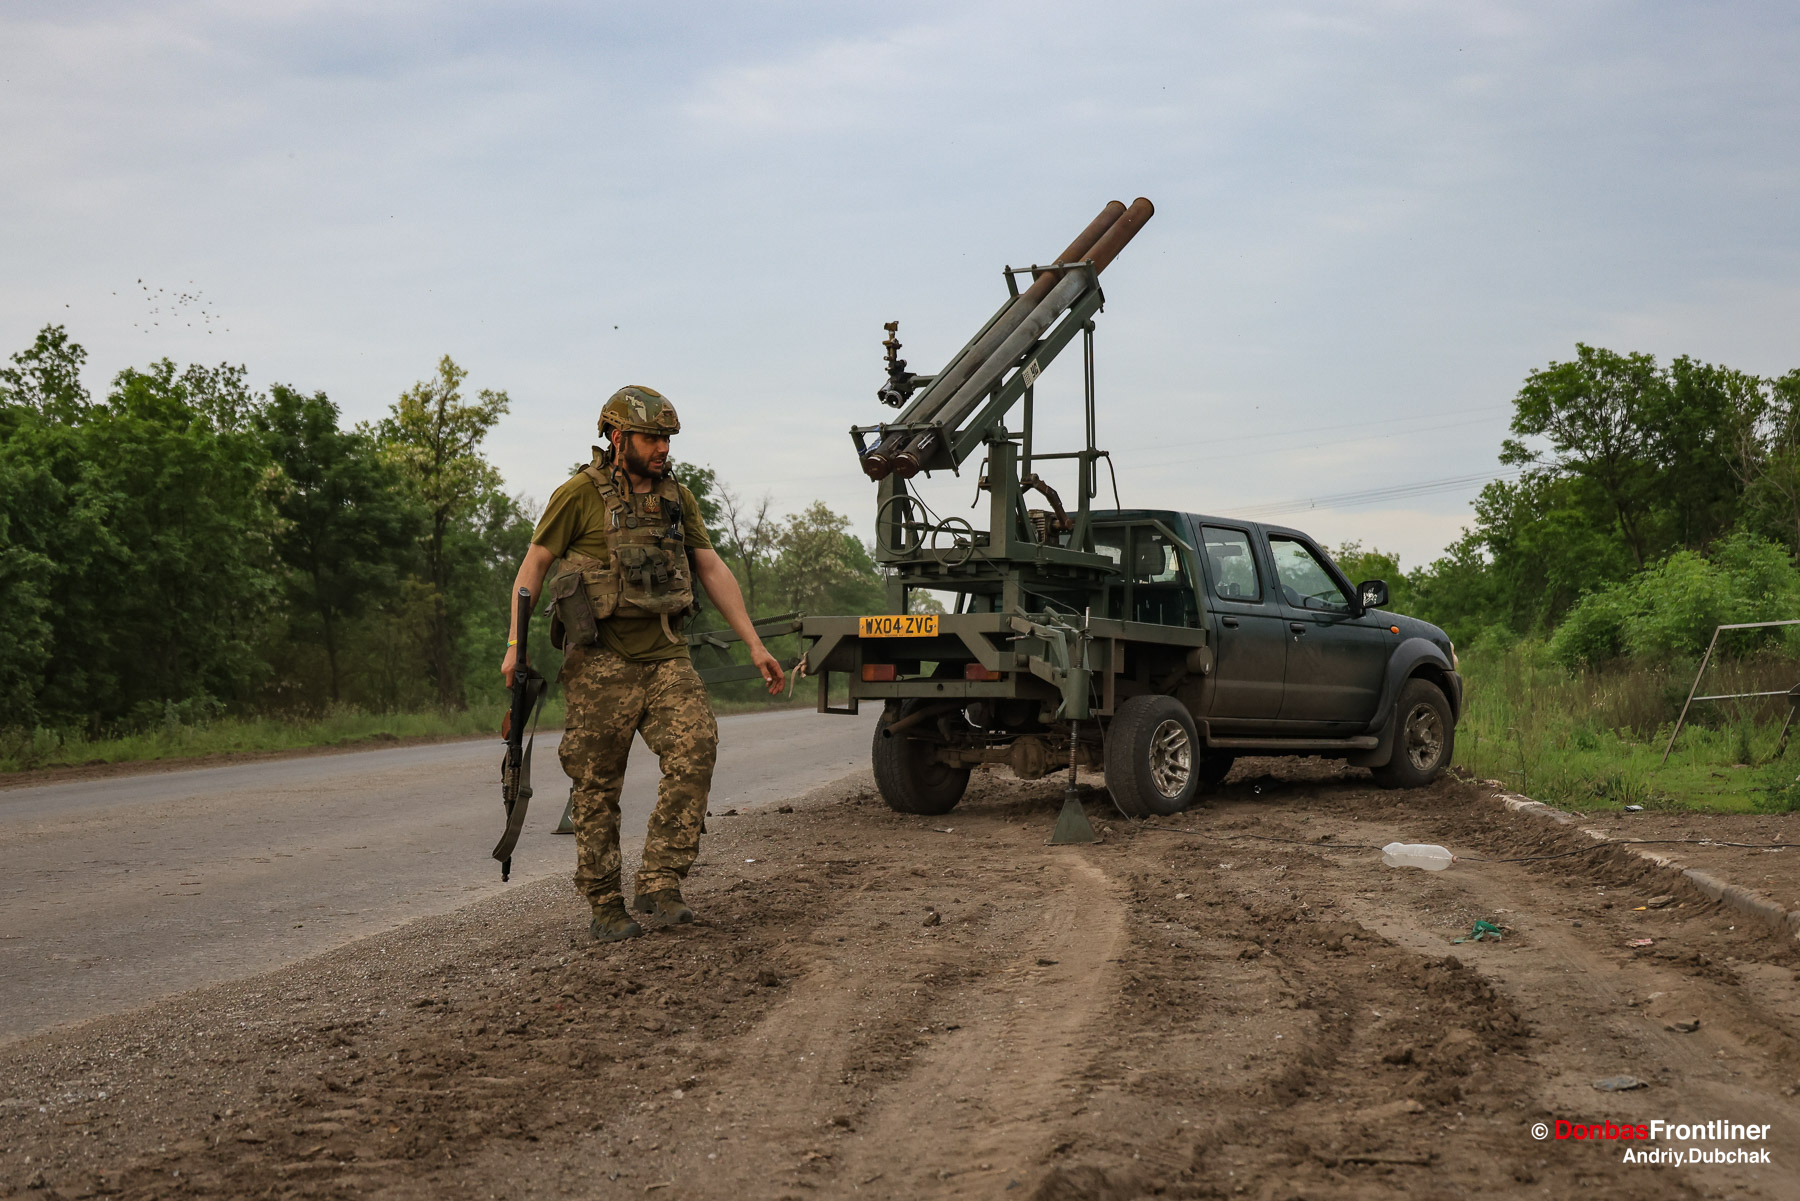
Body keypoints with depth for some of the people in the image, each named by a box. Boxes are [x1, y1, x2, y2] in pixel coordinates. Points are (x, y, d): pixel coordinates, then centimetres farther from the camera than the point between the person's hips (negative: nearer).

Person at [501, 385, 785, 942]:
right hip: (600, 661, -4)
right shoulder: (581, 494, -3)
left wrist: (755, 645, 6)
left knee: (695, 745, -18)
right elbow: (532, 566, -1)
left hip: (665, 655, 4)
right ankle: (605, 907, 11)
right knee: (597, 788, 0)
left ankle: (659, 881, -11)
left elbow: (714, 569, 12)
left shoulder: (677, 498, 12)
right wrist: (515, 644, -9)